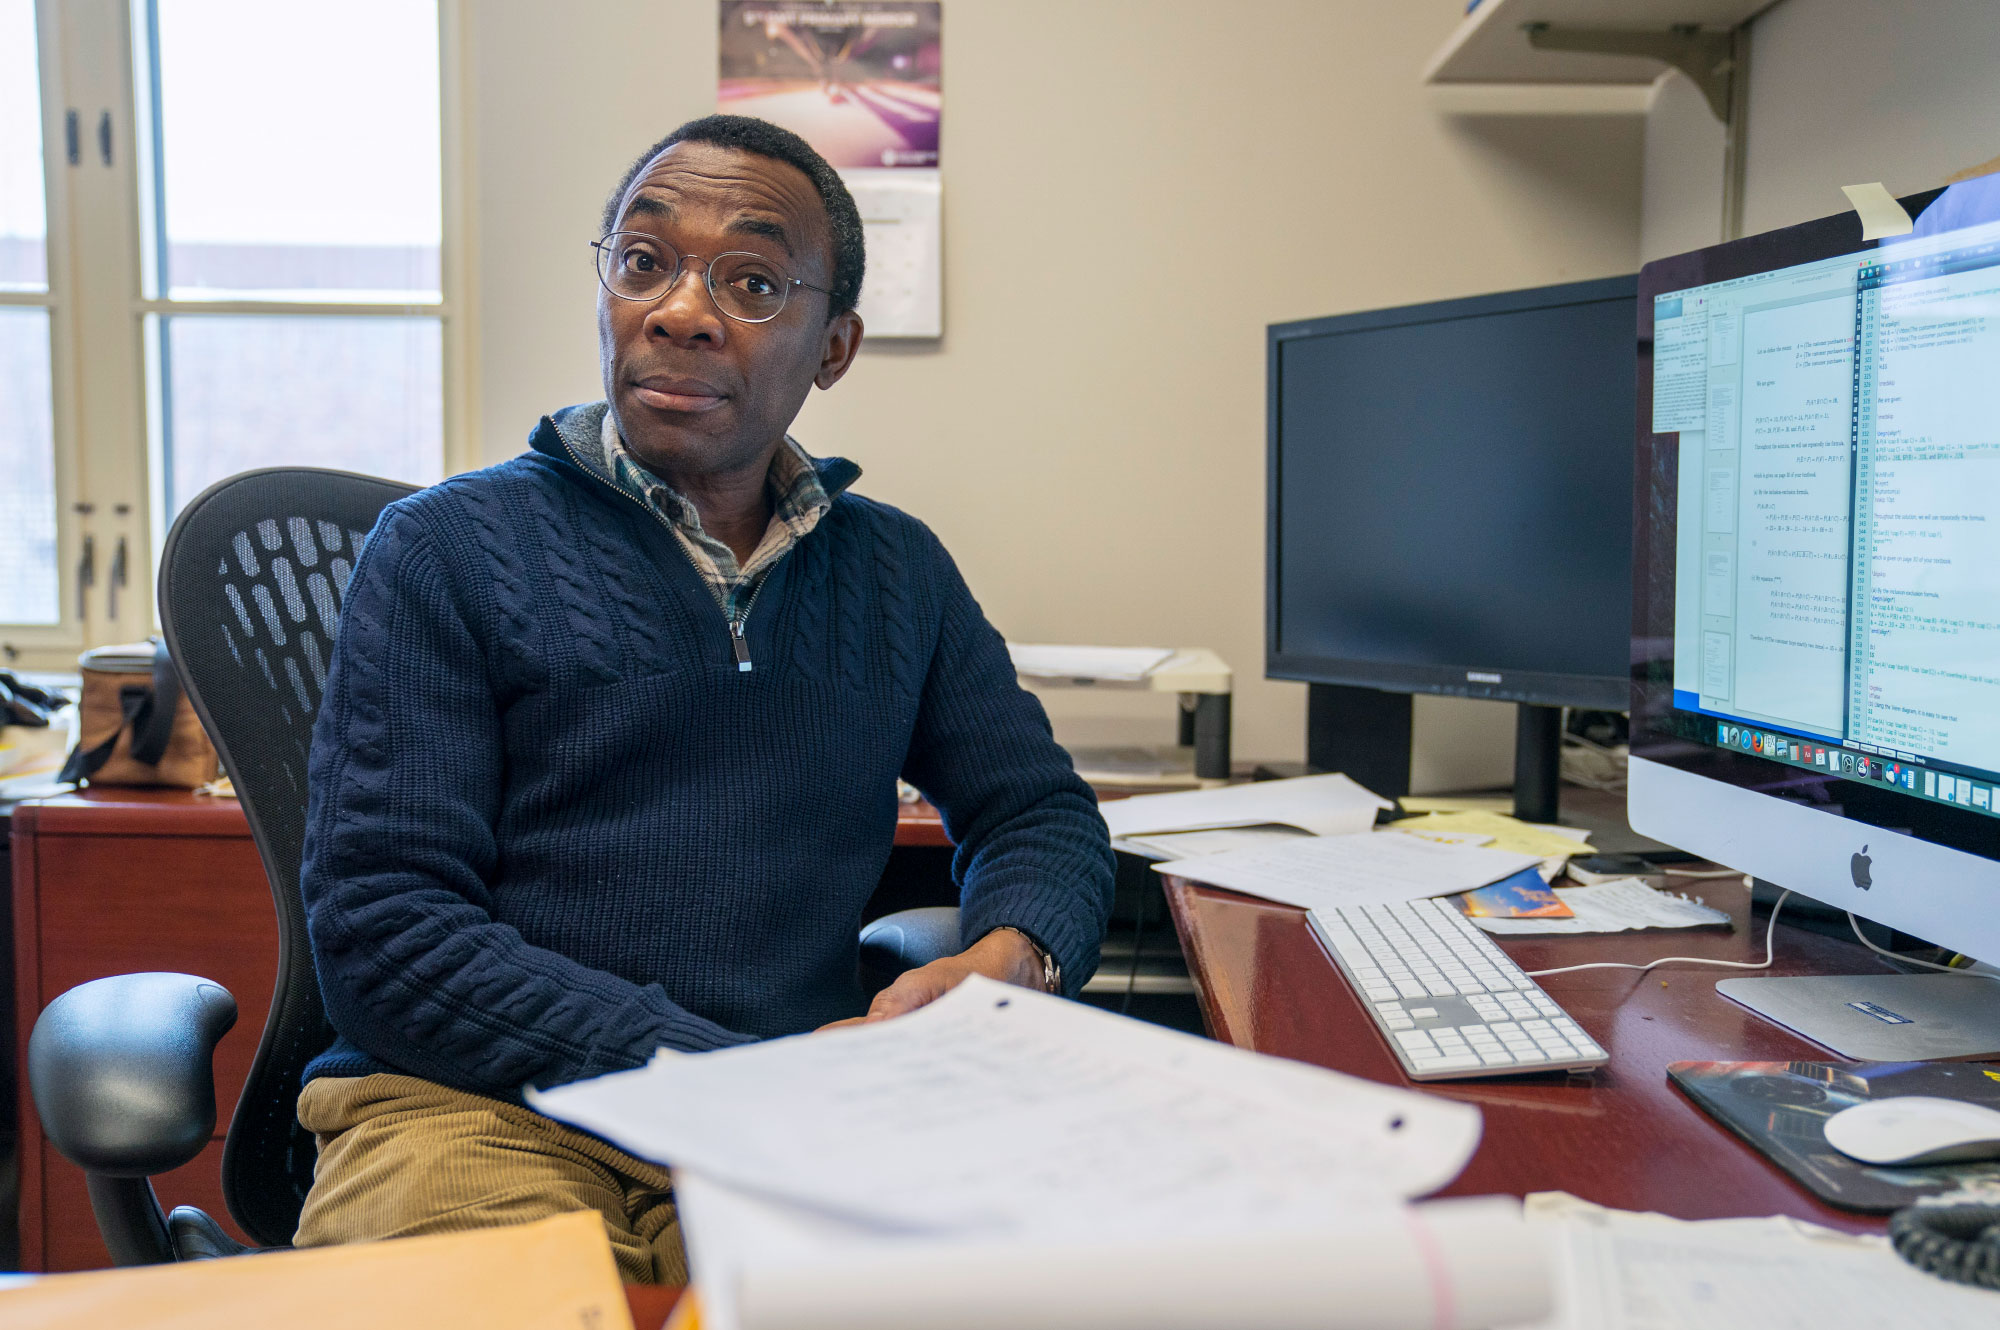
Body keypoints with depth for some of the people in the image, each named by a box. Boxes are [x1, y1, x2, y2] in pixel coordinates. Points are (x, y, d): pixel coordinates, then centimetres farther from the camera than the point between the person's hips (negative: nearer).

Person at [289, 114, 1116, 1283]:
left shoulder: (900, 573, 16)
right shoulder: (448, 550, 3)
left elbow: (1041, 813, 21)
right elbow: (382, 935, -6)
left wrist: (1007, 960, -5)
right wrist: (740, 1074, -15)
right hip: (479, 1111, -3)